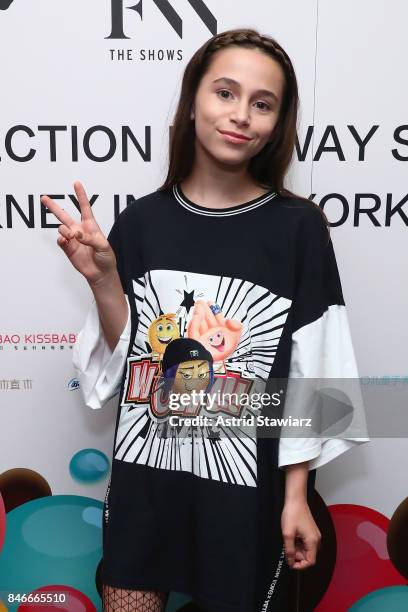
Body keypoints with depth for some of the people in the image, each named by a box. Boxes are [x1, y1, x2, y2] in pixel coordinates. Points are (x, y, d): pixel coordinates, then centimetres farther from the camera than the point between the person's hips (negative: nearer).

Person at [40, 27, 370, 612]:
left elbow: (311, 372, -6)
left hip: (245, 482, -2)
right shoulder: (141, 220, -3)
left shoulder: (298, 227, -10)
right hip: (143, 472, 3)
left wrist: (296, 496, -4)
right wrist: (102, 277, -14)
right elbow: (122, 360, 1)